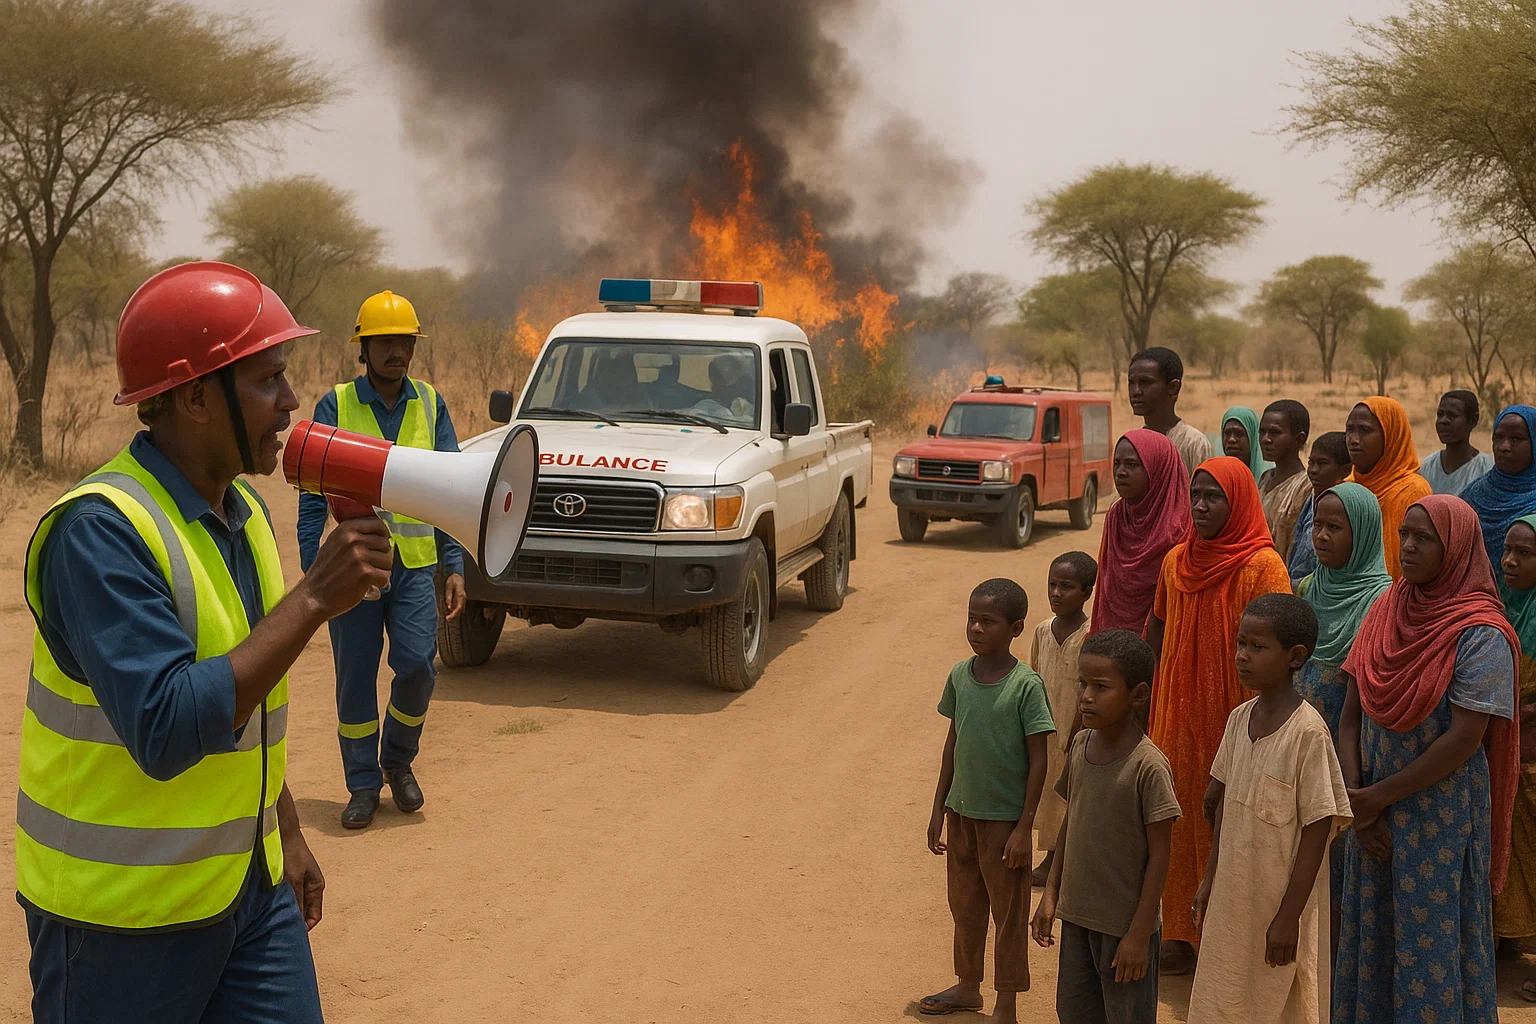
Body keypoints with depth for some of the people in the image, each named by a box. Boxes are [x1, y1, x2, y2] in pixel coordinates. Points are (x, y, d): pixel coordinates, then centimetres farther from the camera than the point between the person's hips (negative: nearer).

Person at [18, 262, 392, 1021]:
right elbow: (166, 731, -29)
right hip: (124, 914, -7)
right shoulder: (101, 531, -20)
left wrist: (286, 835, 20)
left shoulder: (244, 508, 6)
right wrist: (315, 597, -28)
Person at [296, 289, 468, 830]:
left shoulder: (430, 404, 6)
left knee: (417, 666, -9)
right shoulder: (335, 406, -1)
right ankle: (363, 784, 20)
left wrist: (454, 566, 2)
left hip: (415, 566, 1)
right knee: (355, 681, 4)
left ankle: (398, 761, 17)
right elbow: (313, 496, 0)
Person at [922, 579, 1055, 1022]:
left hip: (1004, 818, -5)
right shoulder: (959, 676, -1)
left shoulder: (1026, 685, -16)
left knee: (1008, 913, 8)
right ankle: (967, 986, 38)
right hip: (962, 812, 5)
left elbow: (1038, 761, -12)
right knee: (965, 906, 20)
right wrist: (939, 811, 10)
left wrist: (1023, 828, -14)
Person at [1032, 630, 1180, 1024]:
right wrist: (1050, 894, 10)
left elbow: (1159, 854, -16)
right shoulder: (1081, 744, -1)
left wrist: (1139, 934, -15)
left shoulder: (1148, 765, -20)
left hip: (1124, 925, -6)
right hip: (1076, 914, 6)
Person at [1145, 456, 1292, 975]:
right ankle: (1181, 934, 24)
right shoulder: (1177, 562, 6)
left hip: (1235, 719, -5)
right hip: (1178, 716, 6)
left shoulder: (1262, 567, -13)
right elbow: (1156, 635, 17)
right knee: (1181, 822, 11)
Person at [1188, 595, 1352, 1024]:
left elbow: (1316, 834, -17)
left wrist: (1288, 918, -16)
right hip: (1233, 894, 6)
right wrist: (1210, 880, 13)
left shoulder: (1307, 731, -19)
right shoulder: (1240, 718, 1)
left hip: (1281, 901, -6)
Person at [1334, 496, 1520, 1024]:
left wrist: (1379, 797, -14)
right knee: (1371, 931, 14)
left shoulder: (1480, 635, -14)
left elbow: (1464, 740, -19)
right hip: (1376, 809, 5)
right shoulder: (1386, 612, 3)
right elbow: (1351, 716, 4)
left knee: (1434, 941, 5)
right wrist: (1356, 797, -7)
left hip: (1442, 813, -5)